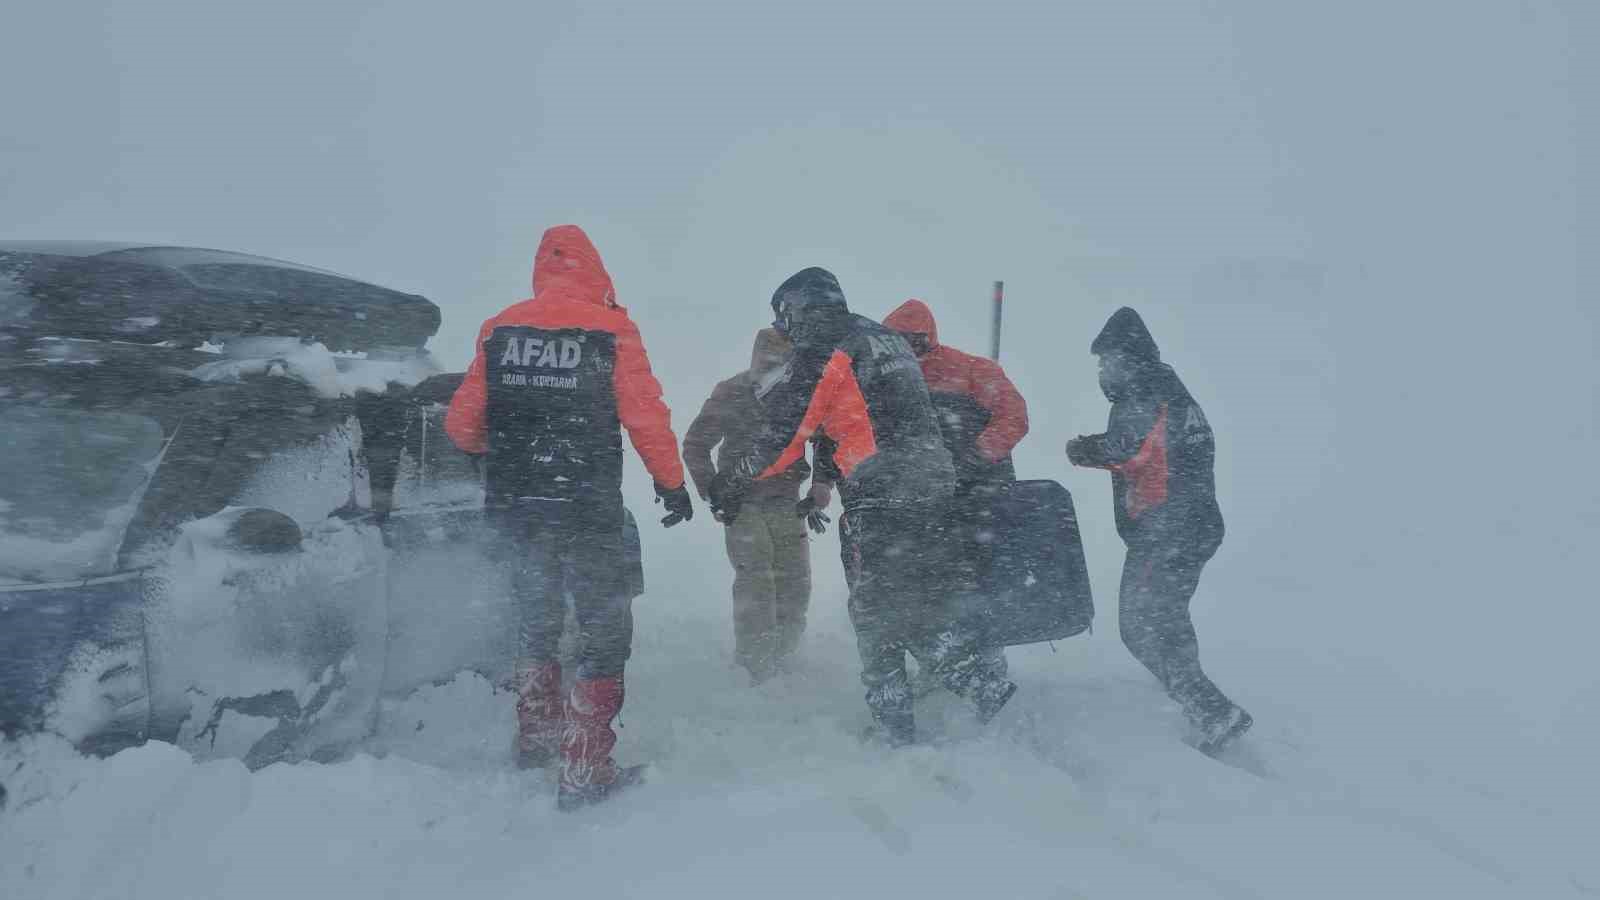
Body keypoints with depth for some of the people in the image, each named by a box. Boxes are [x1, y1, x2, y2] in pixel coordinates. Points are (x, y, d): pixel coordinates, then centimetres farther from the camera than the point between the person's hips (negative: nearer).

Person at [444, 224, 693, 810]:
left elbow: (461, 425, 5)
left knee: (538, 619, 23)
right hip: (587, 509, -5)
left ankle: (536, 737, 38)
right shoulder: (609, 329, -7)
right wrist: (672, 484, 3)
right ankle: (585, 771, 2)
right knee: (605, 630, 5)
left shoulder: (499, 330, 4)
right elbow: (646, 416, -10)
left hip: (512, 506, 5)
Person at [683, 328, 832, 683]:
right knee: (755, 582, -13)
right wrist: (712, 493, -6)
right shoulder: (731, 394, -4)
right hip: (742, 503, -3)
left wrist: (822, 483, -2)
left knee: (795, 584, 2)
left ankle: (778, 657, 20)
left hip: (786, 504, 3)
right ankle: (754, 669, -6)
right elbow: (695, 444, 2)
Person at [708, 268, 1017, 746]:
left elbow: (787, 429, -8)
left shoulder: (822, 345, -4)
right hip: (934, 488, 8)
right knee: (922, 606, 15)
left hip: (878, 496, -8)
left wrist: (735, 482, 3)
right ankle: (983, 687, 6)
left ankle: (895, 727, -1)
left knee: (876, 615, -1)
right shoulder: (890, 339, 24)